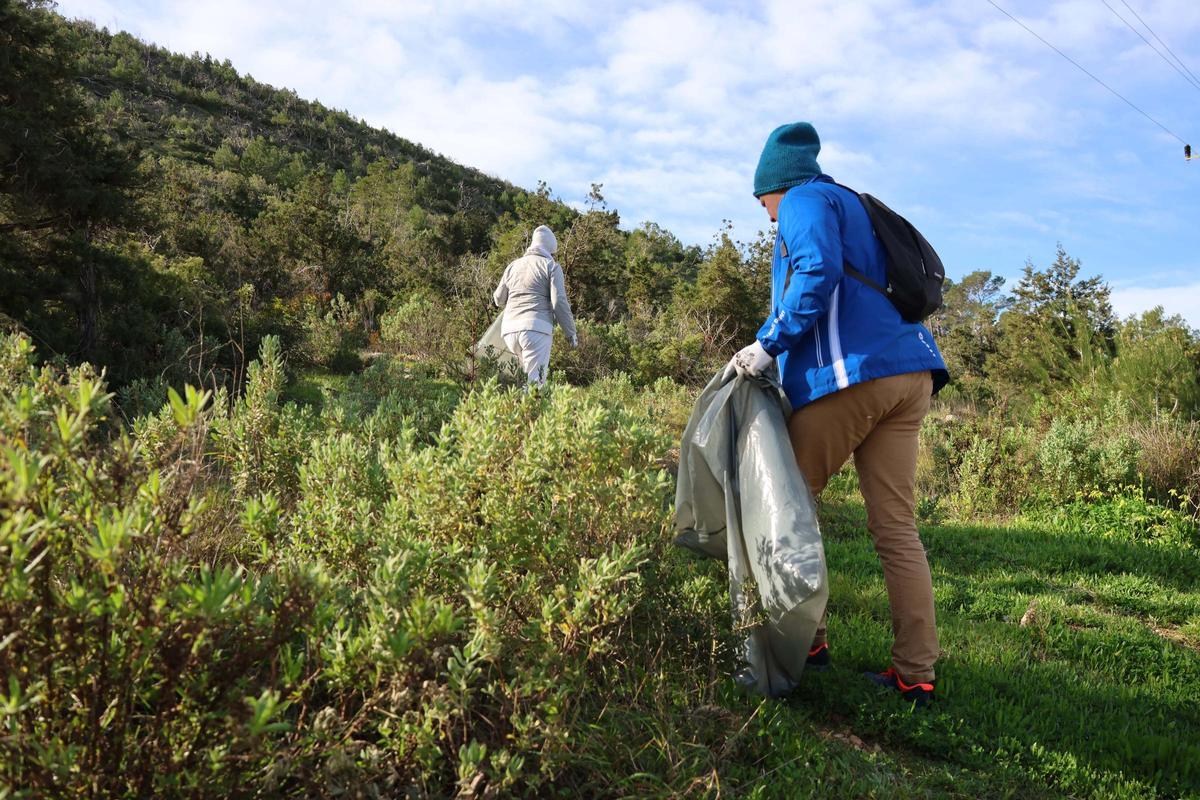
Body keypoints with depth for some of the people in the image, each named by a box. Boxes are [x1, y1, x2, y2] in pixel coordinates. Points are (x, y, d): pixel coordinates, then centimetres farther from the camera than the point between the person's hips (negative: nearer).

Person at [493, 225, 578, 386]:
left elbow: (499, 299, 25)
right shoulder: (551, 266, 4)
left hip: (510, 329, 6)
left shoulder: (513, 265, 19)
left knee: (528, 375, 20)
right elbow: (559, 302, -5)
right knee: (535, 381, -12)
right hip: (536, 328, -5)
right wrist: (571, 333, 3)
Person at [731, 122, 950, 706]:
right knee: (896, 526, 5)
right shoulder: (854, 207, 32)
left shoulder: (804, 201, 5)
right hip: (910, 373, 8)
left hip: (853, 373, -8)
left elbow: (818, 272, -16)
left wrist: (769, 345, -11)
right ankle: (915, 672, 6)